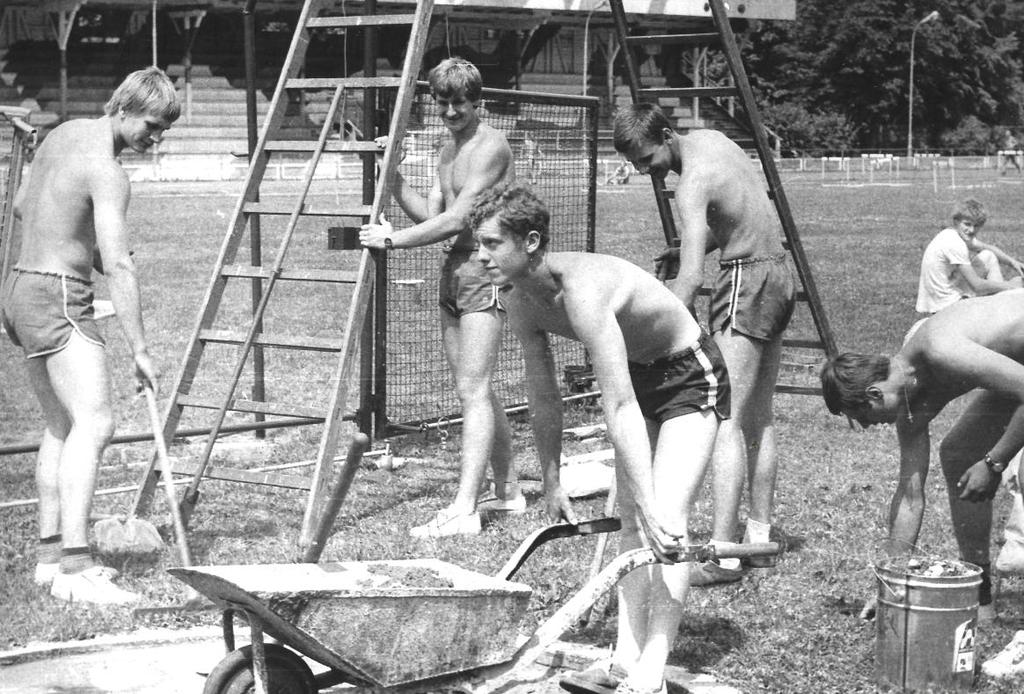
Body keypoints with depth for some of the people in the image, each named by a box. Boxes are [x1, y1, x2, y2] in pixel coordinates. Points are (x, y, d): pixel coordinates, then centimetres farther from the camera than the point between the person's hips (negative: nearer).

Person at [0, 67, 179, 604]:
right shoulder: (107, 172, -18)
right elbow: (119, 267, -25)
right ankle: (75, 570, -28)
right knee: (94, 425, -18)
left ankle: (52, 556, 18)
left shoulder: (64, 133, 11)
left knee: (62, 426, 16)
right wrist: (140, 349, -25)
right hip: (58, 299, -10)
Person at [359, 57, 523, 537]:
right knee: (474, 391, 12)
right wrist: (392, 177, 0)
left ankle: (464, 509, -19)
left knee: (473, 390, -14)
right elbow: (430, 213, 12)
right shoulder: (447, 152, 17)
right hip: (453, 272, 9)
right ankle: (507, 491, 22)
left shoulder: (490, 146, -11)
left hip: (485, 271, -9)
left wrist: (393, 240, -18)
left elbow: (457, 218, -18)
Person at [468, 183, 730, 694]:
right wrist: (552, 484, 6)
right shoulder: (521, 304, -11)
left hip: (691, 377, -8)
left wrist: (652, 511, -44)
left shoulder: (582, 291, -38)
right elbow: (544, 400, 2)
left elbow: (620, 410, -42)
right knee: (630, 521, 5)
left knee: (665, 522, -18)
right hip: (637, 375, 9)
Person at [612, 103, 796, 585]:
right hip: (777, 276, 10)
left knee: (725, 421, -13)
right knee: (758, 418, 15)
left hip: (747, 282, -10)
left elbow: (691, 278, -28)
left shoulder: (694, 182, -20)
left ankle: (723, 554, -17)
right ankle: (759, 537, 22)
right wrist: (686, 250, 10)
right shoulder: (709, 139, 8)